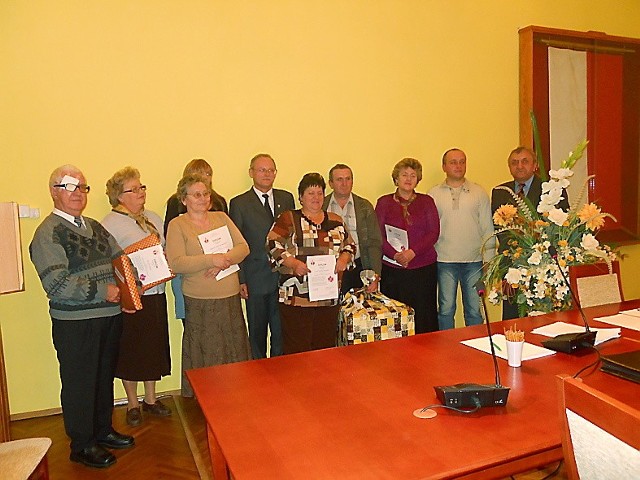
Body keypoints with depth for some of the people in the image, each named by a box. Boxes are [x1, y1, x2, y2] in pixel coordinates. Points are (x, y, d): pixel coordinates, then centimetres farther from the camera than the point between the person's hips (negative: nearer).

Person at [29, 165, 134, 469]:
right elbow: (56, 283, -21)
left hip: (109, 316, 7)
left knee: (105, 377, 20)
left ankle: (103, 430, 38)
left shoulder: (94, 227, 11)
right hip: (75, 322, -7)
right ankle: (82, 446, 25)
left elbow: (118, 258, 18)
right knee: (79, 383, 8)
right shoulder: (48, 233, -12)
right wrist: (102, 290, -21)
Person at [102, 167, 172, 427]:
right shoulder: (110, 223, -10)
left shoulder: (153, 218, 11)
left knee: (155, 347, 14)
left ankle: (150, 399, 31)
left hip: (156, 294, 6)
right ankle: (132, 404, 26)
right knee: (131, 350, 8)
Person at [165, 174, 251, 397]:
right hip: (199, 303, -4)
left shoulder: (221, 217, 11)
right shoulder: (177, 225, -1)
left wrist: (224, 260, -16)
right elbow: (176, 263, -12)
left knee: (235, 351, 10)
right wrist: (210, 260, -21)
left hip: (231, 298, 4)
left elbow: (243, 247, 3)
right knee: (206, 356, 3)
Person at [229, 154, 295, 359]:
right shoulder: (239, 203, -1)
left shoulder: (287, 198, 9)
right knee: (257, 334, 10)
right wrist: (240, 280, -6)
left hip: (285, 278, 3)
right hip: (256, 280, -2)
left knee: (282, 331, 10)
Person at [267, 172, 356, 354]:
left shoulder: (335, 220, 15)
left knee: (326, 346, 10)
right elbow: (273, 245, -5)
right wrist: (293, 263, -18)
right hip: (296, 298, -4)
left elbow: (349, 245, 20)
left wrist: (344, 258, -1)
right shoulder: (288, 219, 3)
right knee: (297, 349, -2)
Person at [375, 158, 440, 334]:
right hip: (392, 269, -1)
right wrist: (395, 254, -15)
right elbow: (378, 235, 1)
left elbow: (434, 232, 1)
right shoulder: (384, 202, 8)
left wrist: (413, 252, -13)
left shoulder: (426, 201, 10)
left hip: (424, 268, 1)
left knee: (424, 315, 2)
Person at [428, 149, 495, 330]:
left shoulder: (479, 193, 7)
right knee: (446, 310, 6)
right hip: (445, 261, -1)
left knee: (474, 310, 7)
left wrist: (489, 260, 1)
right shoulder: (433, 194, 4)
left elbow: (488, 228, 7)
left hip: (474, 261, 1)